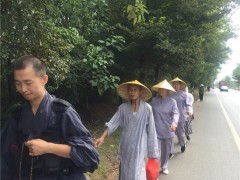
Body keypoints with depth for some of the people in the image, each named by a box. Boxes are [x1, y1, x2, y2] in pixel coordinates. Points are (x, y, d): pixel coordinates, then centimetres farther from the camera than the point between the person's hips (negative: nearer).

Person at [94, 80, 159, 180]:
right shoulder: (123, 107, -3)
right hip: (125, 146, 3)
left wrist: (153, 151, -3)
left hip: (139, 147, -3)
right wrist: (102, 137, -17)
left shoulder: (147, 108, -10)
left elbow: (151, 130, -6)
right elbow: (113, 123, -6)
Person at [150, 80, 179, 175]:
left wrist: (174, 123, -32)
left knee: (166, 150, 17)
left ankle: (164, 167, 38)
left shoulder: (172, 101, -4)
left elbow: (176, 113, -13)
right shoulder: (154, 100, -1)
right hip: (156, 130, -1)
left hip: (168, 131, 1)